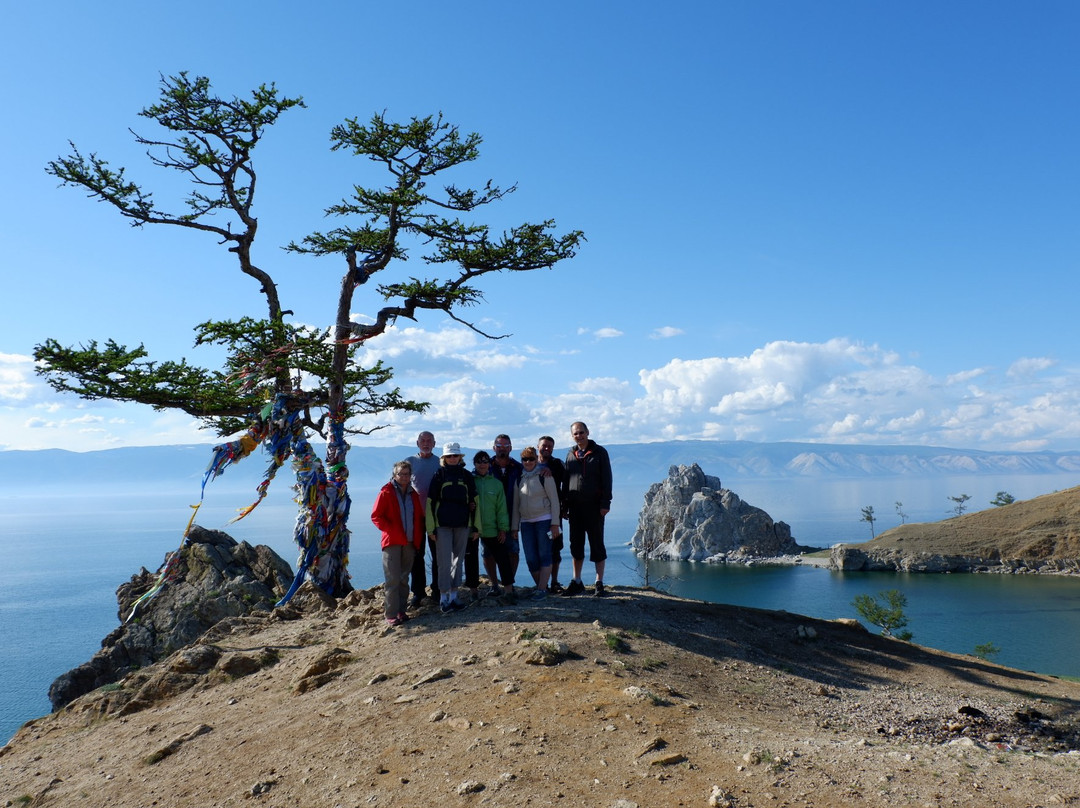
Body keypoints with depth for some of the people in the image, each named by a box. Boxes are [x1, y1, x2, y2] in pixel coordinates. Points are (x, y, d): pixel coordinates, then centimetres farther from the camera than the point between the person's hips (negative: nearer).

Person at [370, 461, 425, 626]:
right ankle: (391, 614, -4)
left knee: (404, 579, 10)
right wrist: (390, 530, -14)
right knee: (392, 579, -8)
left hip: (410, 543, 5)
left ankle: (401, 610, 18)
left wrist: (419, 539, 9)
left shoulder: (413, 494, 12)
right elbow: (376, 516, -7)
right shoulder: (386, 493, -4)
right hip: (392, 542, -5)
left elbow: (420, 517, 17)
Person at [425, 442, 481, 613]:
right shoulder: (439, 475, 2)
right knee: (445, 562, -4)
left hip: (463, 523, 3)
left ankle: (453, 595, 18)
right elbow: (430, 502, 0)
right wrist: (431, 528, -5)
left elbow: (474, 501, 11)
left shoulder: (466, 476, 8)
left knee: (458, 560, 9)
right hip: (443, 524, -3)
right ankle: (443, 597, 4)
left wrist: (476, 526, 6)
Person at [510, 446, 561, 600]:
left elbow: (554, 500, -6)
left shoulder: (544, 476, -5)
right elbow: (516, 504, 13)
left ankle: (542, 589, 1)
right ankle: (541, 586, 16)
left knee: (544, 556, -3)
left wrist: (555, 523, -10)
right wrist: (514, 527, 10)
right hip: (526, 522, 5)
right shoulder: (519, 479, 10)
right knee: (530, 559, 2)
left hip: (544, 520, -5)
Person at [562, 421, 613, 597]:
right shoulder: (571, 454, 11)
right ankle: (577, 583, 17)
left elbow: (606, 479, -5)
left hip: (594, 506, -4)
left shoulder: (599, 452, 0)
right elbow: (565, 481, 15)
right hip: (575, 506, 4)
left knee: (597, 544, 1)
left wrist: (605, 503, -12)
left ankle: (599, 583, 7)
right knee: (576, 545, 8)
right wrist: (564, 505, 8)